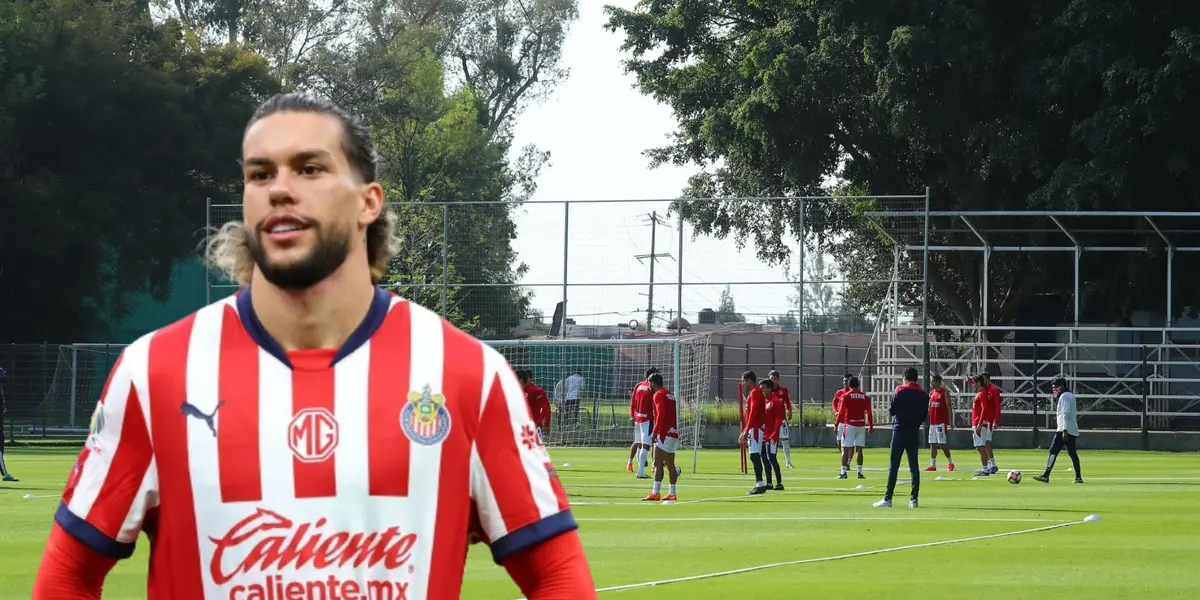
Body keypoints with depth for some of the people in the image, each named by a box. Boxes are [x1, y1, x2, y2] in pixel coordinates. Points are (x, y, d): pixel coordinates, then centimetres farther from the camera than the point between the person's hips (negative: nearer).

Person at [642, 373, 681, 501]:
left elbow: (661, 414, -19)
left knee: (658, 463, -13)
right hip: (674, 434, 9)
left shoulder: (659, 395, -8)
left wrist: (655, 431, -20)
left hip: (664, 433, -9)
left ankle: (655, 493, -21)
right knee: (670, 465, 13)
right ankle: (672, 493, 15)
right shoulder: (670, 394, 18)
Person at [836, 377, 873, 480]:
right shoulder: (865, 397, 6)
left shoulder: (846, 396, -2)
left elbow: (841, 412, -6)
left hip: (849, 425, -3)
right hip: (861, 425, 3)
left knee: (845, 449, -1)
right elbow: (869, 413, 6)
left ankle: (843, 472, -6)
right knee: (859, 450, 7)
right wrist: (871, 426, 12)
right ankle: (860, 472, 3)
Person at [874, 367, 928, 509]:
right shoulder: (923, 395, 6)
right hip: (914, 432, 4)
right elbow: (924, 416, 8)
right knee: (914, 466, 6)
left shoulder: (900, 391, -5)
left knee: (893, 466, -3)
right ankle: (914, 499, 2)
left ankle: (887, 498, -5)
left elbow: (891, 410, -3)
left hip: (900, 430, -4)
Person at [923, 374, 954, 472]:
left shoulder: (945, 392, -5)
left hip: (941, 422, -7)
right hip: (932, 422, 7)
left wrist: (950, 420, -13)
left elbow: (948, 407, -8)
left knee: (943, 444, -6)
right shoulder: (931, 393, 14)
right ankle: (932, 465, 7)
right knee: (932, 444, 5)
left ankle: (950, 463, 6)